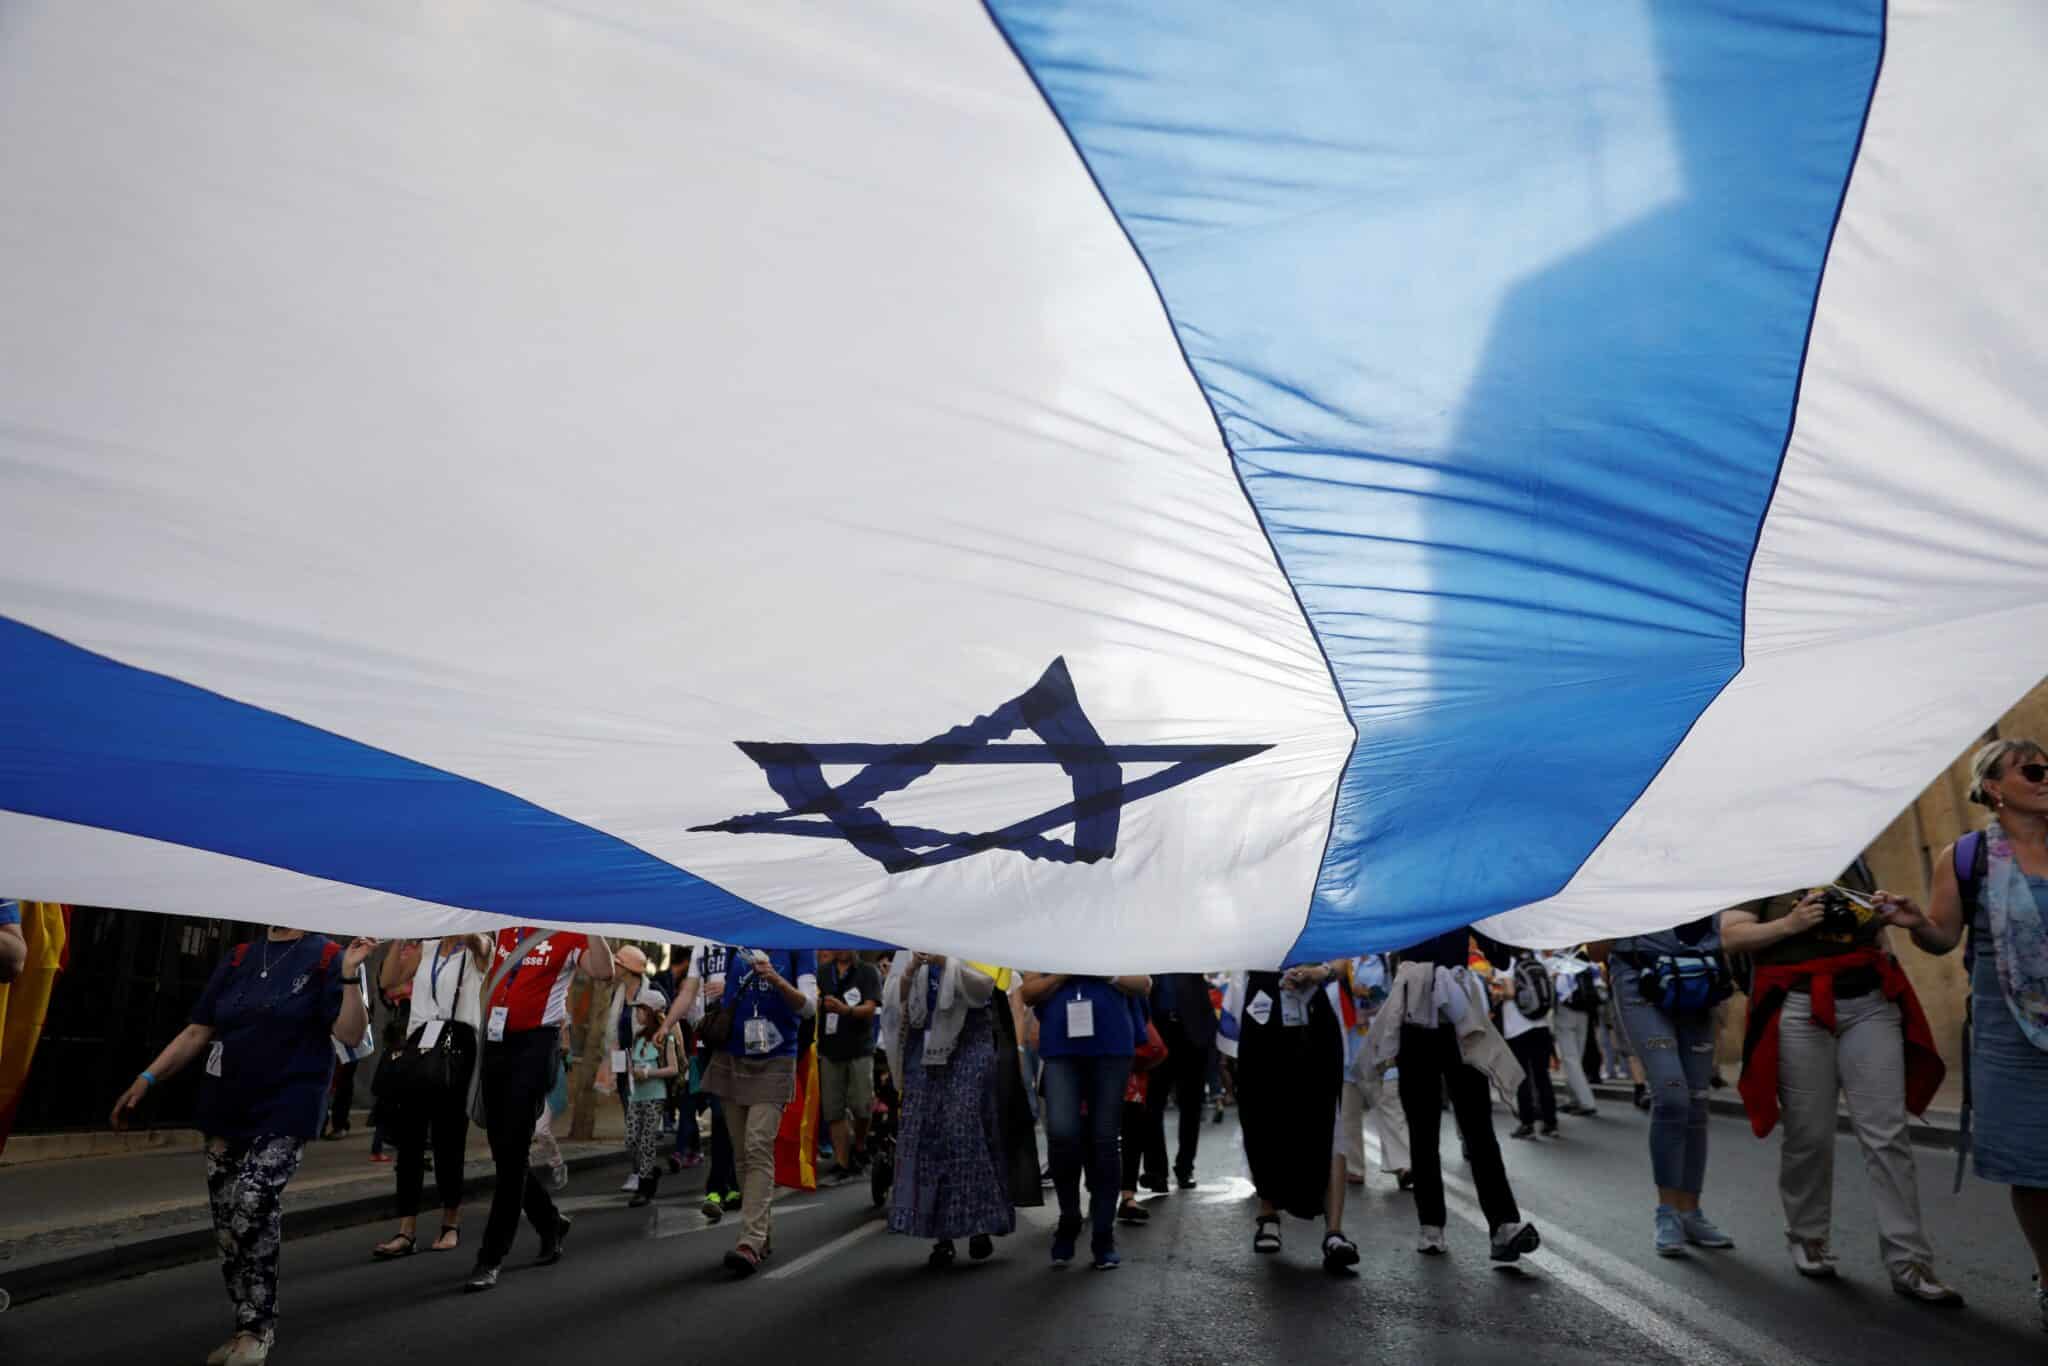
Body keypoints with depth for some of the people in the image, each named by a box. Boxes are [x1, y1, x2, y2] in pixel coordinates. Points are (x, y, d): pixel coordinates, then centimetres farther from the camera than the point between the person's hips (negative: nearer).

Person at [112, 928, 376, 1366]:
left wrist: (350, 975, -26)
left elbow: (351, 1034, -14)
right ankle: (250, 1329, 24)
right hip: (225, 1110, 6)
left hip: (286, 1113, -6)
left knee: (252, 1208, -21)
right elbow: (198, 1032, 13)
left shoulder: (325, 957, -7)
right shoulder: (239, 958, 9)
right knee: (227, 1225, 8)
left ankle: (255, 1329, -2)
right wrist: (147, 1077, 4)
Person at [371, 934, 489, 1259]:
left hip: (457, 1046, -4)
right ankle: (407, 1231, 6)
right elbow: (387, 981, 2)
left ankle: (451, 1224, 18)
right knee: (409, 1138, 1)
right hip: (420, 1043, 4)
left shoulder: (477, 950, 0)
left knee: (448, 1138, 3)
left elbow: (476, 940, -24)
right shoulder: (425, 949, 14)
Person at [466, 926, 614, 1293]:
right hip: (496, 1042, 6)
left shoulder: (569, 934, -7)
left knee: (512, 1153, -6)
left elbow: (603, 972, -21)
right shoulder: (506, 928, 10)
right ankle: (550, 1223, 32)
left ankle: (491, 1259, 5)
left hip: (537, 1043, -6)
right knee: (502, 1151, 12)